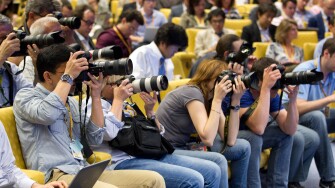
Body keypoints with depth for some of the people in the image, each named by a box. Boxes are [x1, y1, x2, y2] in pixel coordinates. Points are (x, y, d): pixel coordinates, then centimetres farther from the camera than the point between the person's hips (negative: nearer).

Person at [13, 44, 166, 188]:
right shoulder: (25, 96, 3)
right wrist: (68, 77, -11)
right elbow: (47, 114, -20)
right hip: (55, 175, -7)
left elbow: (95, 138, 16)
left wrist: (96, 96, 8)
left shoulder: (71, 102, 23)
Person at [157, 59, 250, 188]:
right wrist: (217, 99, -25)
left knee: (242, 147, 6)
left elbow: (230, 141, -6)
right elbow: (208, 139, -29)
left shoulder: (210, 98, 5)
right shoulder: (192, 92, -19)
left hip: (184, 145, 9)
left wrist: (235, 101, -10)